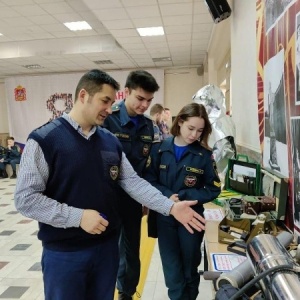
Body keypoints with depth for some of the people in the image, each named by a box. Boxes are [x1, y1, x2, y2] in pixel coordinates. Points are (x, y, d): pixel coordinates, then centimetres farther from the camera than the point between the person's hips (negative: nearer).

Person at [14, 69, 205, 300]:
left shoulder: (111, 141, 4)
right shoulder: (43, 140, -12)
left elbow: (134, 182, 2)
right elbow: (25, 198, -15)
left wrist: (171, 207, -8)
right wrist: (78, 216, -22)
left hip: (107, 245, 5)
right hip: (64, 252, -4)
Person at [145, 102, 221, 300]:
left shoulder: (204, 154, -7)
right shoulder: (160, 148, -6)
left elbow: (214, 189, -5)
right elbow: (149, 180, -6)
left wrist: (184, 196, -17)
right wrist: (168, 196, -22)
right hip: (165, 216, 0)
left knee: (190, 267, 18)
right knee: (172, 270, 10)